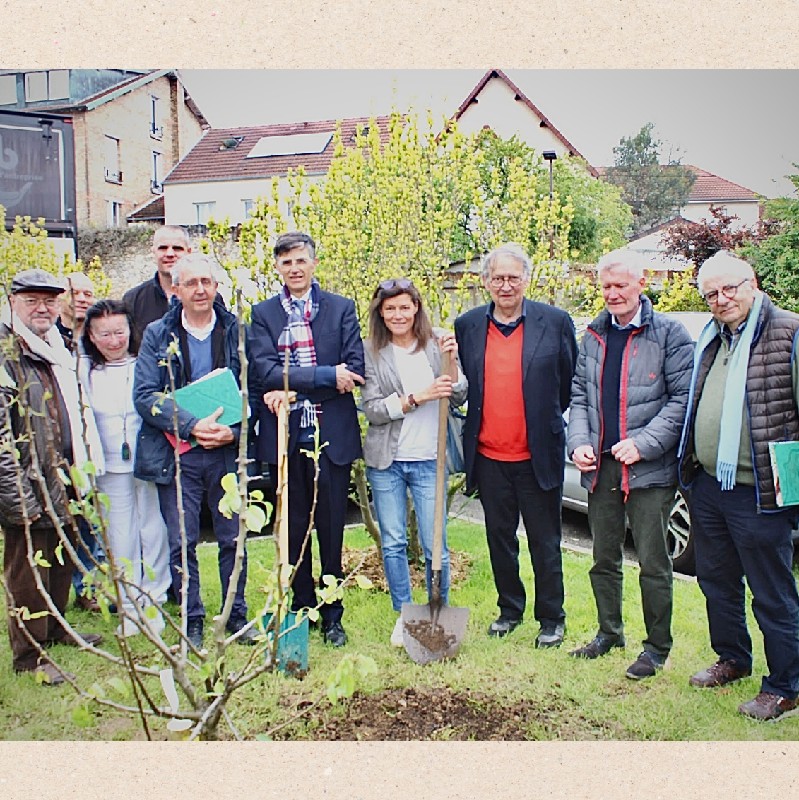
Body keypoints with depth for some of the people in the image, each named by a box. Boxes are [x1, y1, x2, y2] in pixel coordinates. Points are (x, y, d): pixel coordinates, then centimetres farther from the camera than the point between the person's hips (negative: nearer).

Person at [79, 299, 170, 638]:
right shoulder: (84, 370, 2)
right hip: (110, 467, 2)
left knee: (154, 531, 6)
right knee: (120, 539, 8)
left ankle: (154, 602, 21)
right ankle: (130, 607, 21)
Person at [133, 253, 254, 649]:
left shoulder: (236, 330, 3)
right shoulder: (158, 334, 2)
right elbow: (144, 395, -5)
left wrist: (233, 431, -13)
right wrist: (192, 426, -17)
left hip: (227, 451, 1)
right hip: (177, 455, 0)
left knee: (232, 538, 9)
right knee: (181, 543, 6)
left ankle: (236, 614, 26)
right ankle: (192, 620, 22)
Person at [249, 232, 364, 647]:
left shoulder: (341, 308, 6)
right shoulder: (262, 314, 6)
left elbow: (355, 368, -5)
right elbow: (265, 371, -8)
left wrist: (293, 390, -12)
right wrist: (326, 376, -17)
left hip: (332, 435, -1)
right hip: (284, 437, 1)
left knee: (331, 528, 7)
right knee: (293, 529, 11)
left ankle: (332, 614, 22)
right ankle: (301, 609, 26)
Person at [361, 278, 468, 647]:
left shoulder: (437, 342, 1)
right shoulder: (371, 351, -1)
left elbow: (459, 398, 1)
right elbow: (372, 408, -6)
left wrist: (451, 361, -16)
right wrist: (418, 397, -17)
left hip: (428, 460, 0)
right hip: (386, 460, 1)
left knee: (435, 546, 2)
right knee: (393, 544, 10)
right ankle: (403, 616, 27)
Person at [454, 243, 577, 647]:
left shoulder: (555, 321, -4)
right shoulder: (467, 325, 3)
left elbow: (571, 382, 4)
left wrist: (547, 419, 5)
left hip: (538, 454, -2)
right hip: (488, 455, 3)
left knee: (545, 542, 9)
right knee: (499, 539, 15)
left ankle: (551, 619, 24)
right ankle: (509, 609, 33)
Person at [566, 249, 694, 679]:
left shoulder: (669, 333, -5)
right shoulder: (594, 335, 11)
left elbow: (683, 399, -9)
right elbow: (579, 394, 13)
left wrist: (643, 444, -17)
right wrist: (579, 442, -2)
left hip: (650, 469, -5)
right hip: (601, 467, 5)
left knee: (653, 564, 3)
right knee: (604, 559, 16)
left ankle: (657, 646, 21)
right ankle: (609, 632, 34)